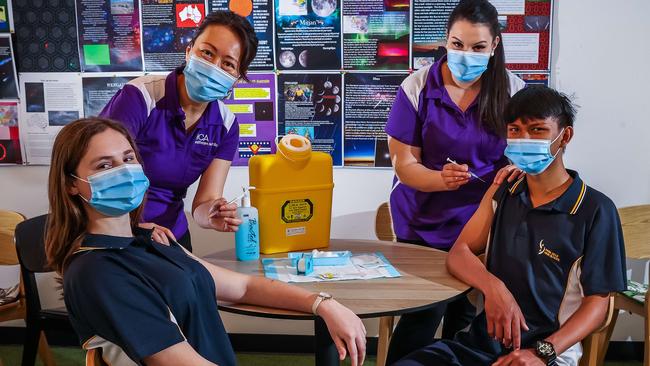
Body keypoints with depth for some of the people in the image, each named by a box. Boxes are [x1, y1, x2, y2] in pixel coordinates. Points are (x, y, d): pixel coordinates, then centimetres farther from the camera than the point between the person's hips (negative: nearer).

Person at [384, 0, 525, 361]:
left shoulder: (513, 90, -3)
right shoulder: (418, 87, -8)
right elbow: (404, 163, -8)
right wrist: (441, 179, -28)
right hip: (424, 224, -1)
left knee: (466, 314, 9)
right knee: (424, 314, -4)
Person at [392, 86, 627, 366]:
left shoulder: (595, 211, -4)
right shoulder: (502, 192, 11)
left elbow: (597, 303, -4)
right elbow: (458, 254, 5)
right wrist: (493, 287, -16)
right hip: (480, 341, 4)